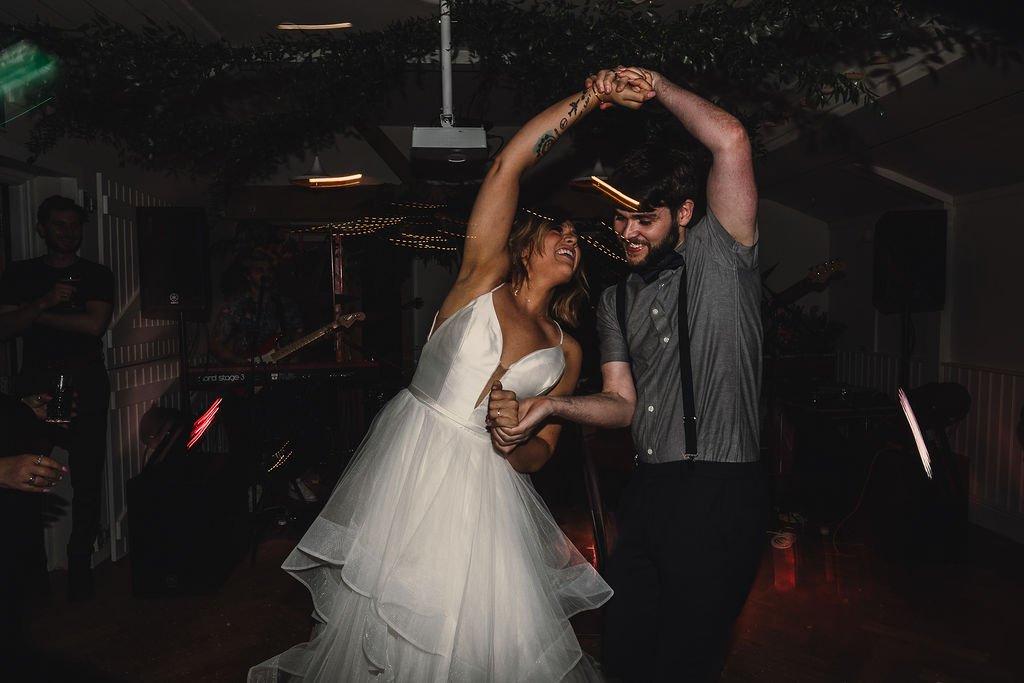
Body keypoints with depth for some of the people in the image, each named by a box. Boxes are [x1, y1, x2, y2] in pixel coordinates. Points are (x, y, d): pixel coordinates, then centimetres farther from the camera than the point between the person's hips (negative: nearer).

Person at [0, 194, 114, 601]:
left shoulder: (96, 275, 9)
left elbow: (94, 325, -6)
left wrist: (37, 314, -2)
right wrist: (46, 302, -12)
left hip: (85, 385, -1)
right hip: (36, 384, 1)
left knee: (87, 477, -2)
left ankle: (80, 565, 6)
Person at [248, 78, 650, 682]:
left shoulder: (566, 353, 8)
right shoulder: (484, 278, -1)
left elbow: (541, 450, 8)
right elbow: (509, 164, -10)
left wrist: (517, 445, -16)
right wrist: (591, 96, -12)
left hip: (482, 484, 3)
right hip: (407, 458, -3)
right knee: (377, 618, 7)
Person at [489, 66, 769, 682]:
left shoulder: (719, 255, -3)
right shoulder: (616, 301, 15)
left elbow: (731, 141, -17)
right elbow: (621, 404, 11)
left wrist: (653, 83, -7)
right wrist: (549, 406, -5)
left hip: (719, 497, -6)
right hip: (647, 493, 7)